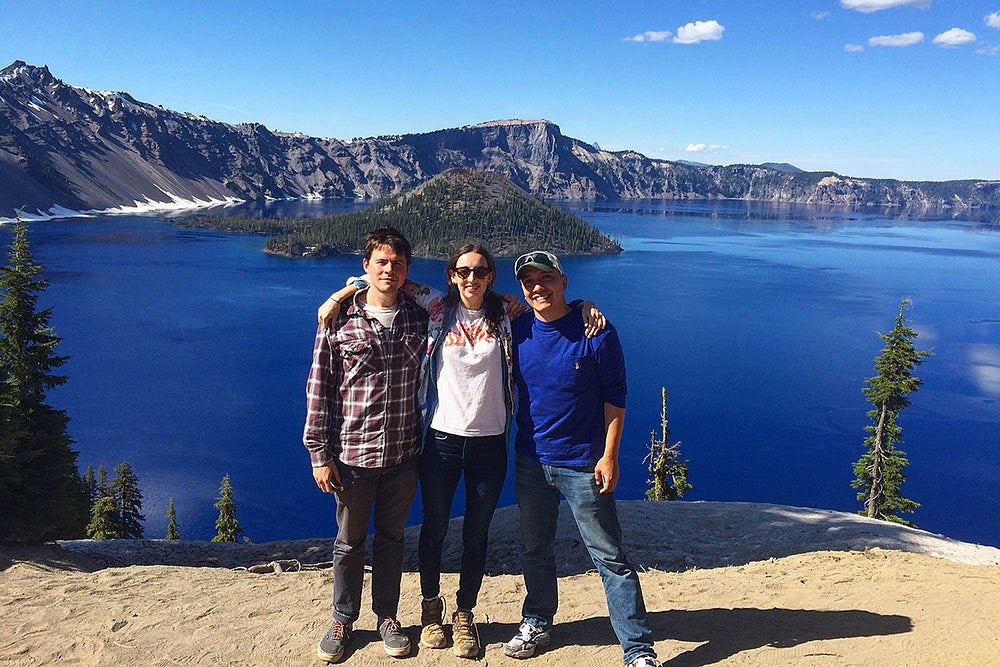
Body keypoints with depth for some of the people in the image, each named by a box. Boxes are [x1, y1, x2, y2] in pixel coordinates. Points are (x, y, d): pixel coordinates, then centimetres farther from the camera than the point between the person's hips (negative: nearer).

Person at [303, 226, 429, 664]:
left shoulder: (420, 319, -1)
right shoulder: (338, 320, -7)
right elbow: (318, 389, -5)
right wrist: (319, 454, -6)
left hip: (402, 455, 2)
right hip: (352, 453, -2)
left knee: (392, 538, 17)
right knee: (349, 542, 15)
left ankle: (387, 617, 36)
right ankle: (343, 620, 35)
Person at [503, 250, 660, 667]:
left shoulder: (596, 332, -11)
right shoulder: (517, 331, 0)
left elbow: (614, 398, -6)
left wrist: (609, 456, -11)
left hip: (583, 464, -4)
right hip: (530, 460, 4)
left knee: (609, 557, 2)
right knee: (534, 550, 18)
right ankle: (537, 624, 38)